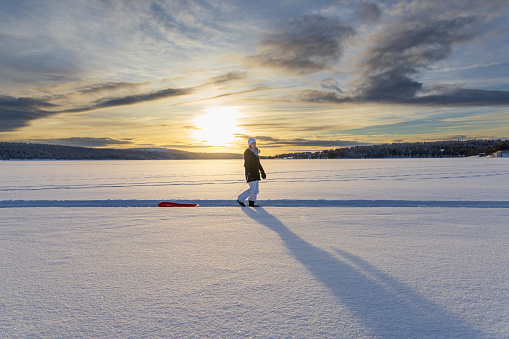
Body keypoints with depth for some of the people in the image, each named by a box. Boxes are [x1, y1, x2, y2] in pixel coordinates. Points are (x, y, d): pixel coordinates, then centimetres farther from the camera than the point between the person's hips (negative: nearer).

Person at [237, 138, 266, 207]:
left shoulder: (256, 152, 12)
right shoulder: (247, 152, -12)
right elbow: (246, 164, -17)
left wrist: (262, 172, 17)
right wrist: (249, 174, -24)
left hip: (256, 173, 8)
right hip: (250, 173, -8)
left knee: (256, 189, 7)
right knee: (252, 189, -10)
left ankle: (251, 202, 15)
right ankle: (240, 199, 3)